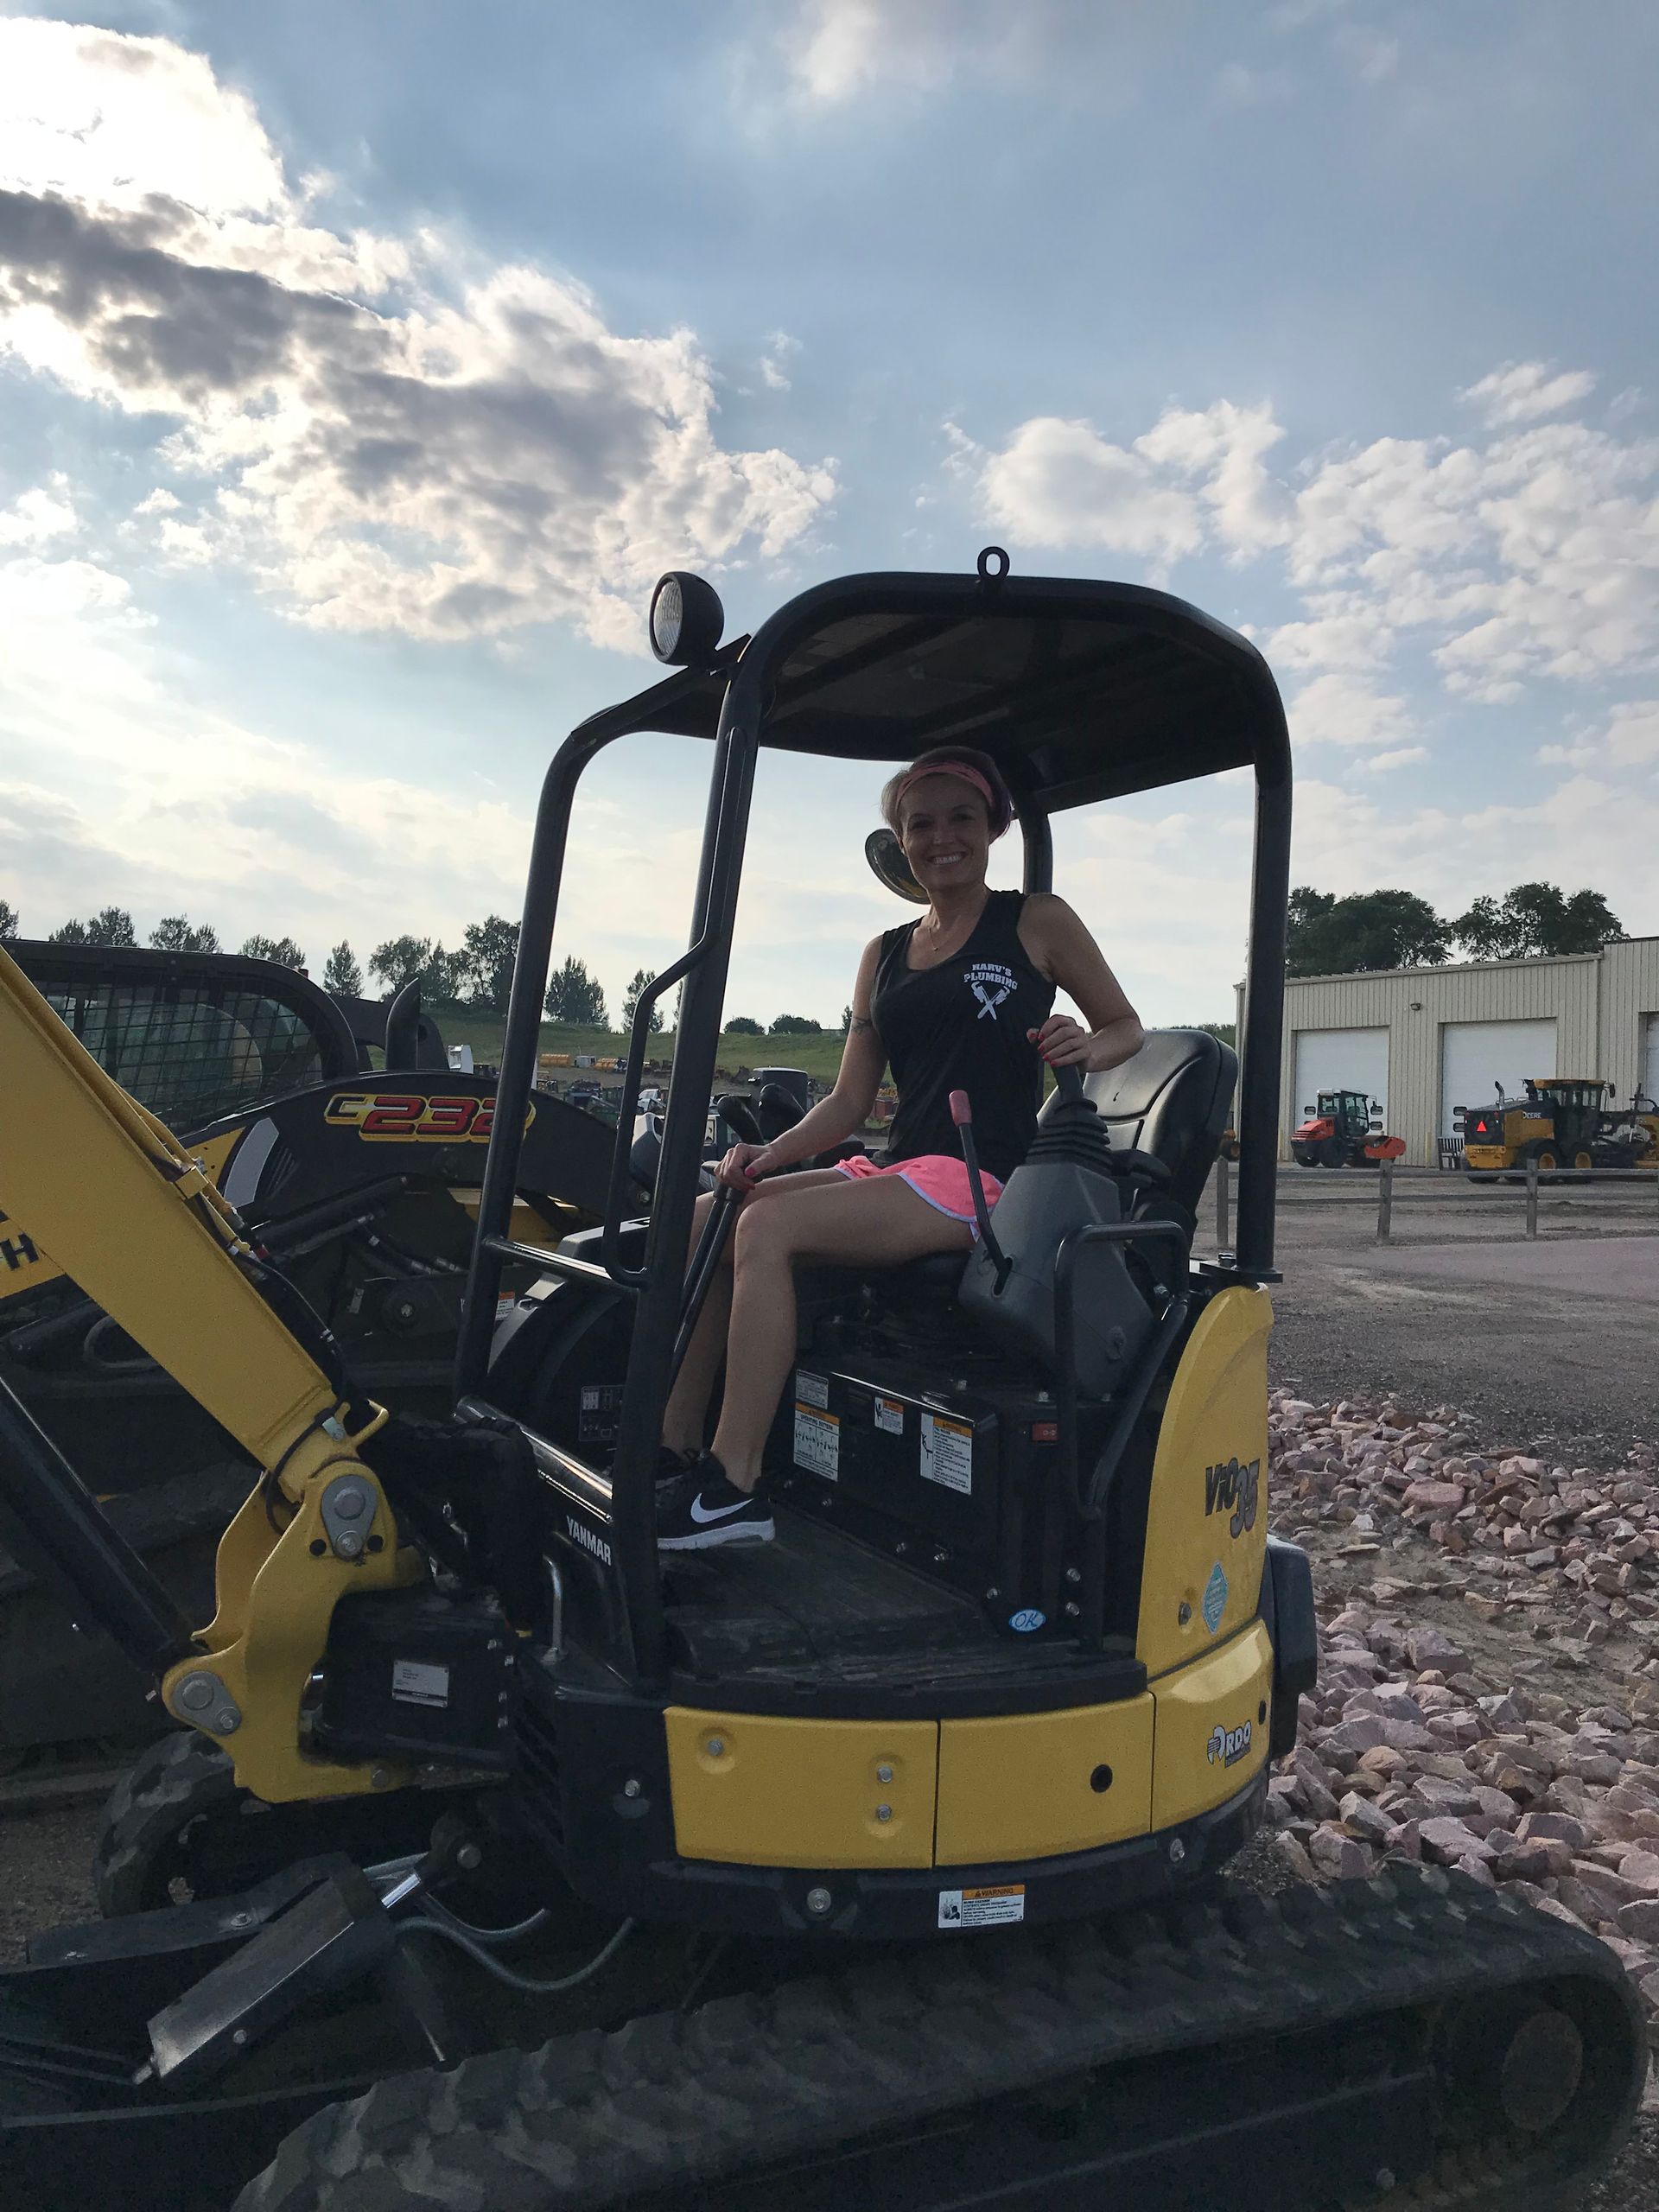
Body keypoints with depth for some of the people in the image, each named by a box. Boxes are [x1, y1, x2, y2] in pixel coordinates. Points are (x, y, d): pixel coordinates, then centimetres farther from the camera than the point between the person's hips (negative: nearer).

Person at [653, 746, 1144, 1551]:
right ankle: (678, 1454, -10)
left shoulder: (1037, 923, 4)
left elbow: (1126, 1026, 10)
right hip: (891, 1170, 7)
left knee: (769, 1227, -27)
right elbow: (850, 1100, 15)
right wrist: (773, 1152, -3)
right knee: (704, 1220, -11)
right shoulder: (884, 955, 18)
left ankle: (734, 1488, -25)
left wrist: (1085, 1048, -13)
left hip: (981, 1179, -7)